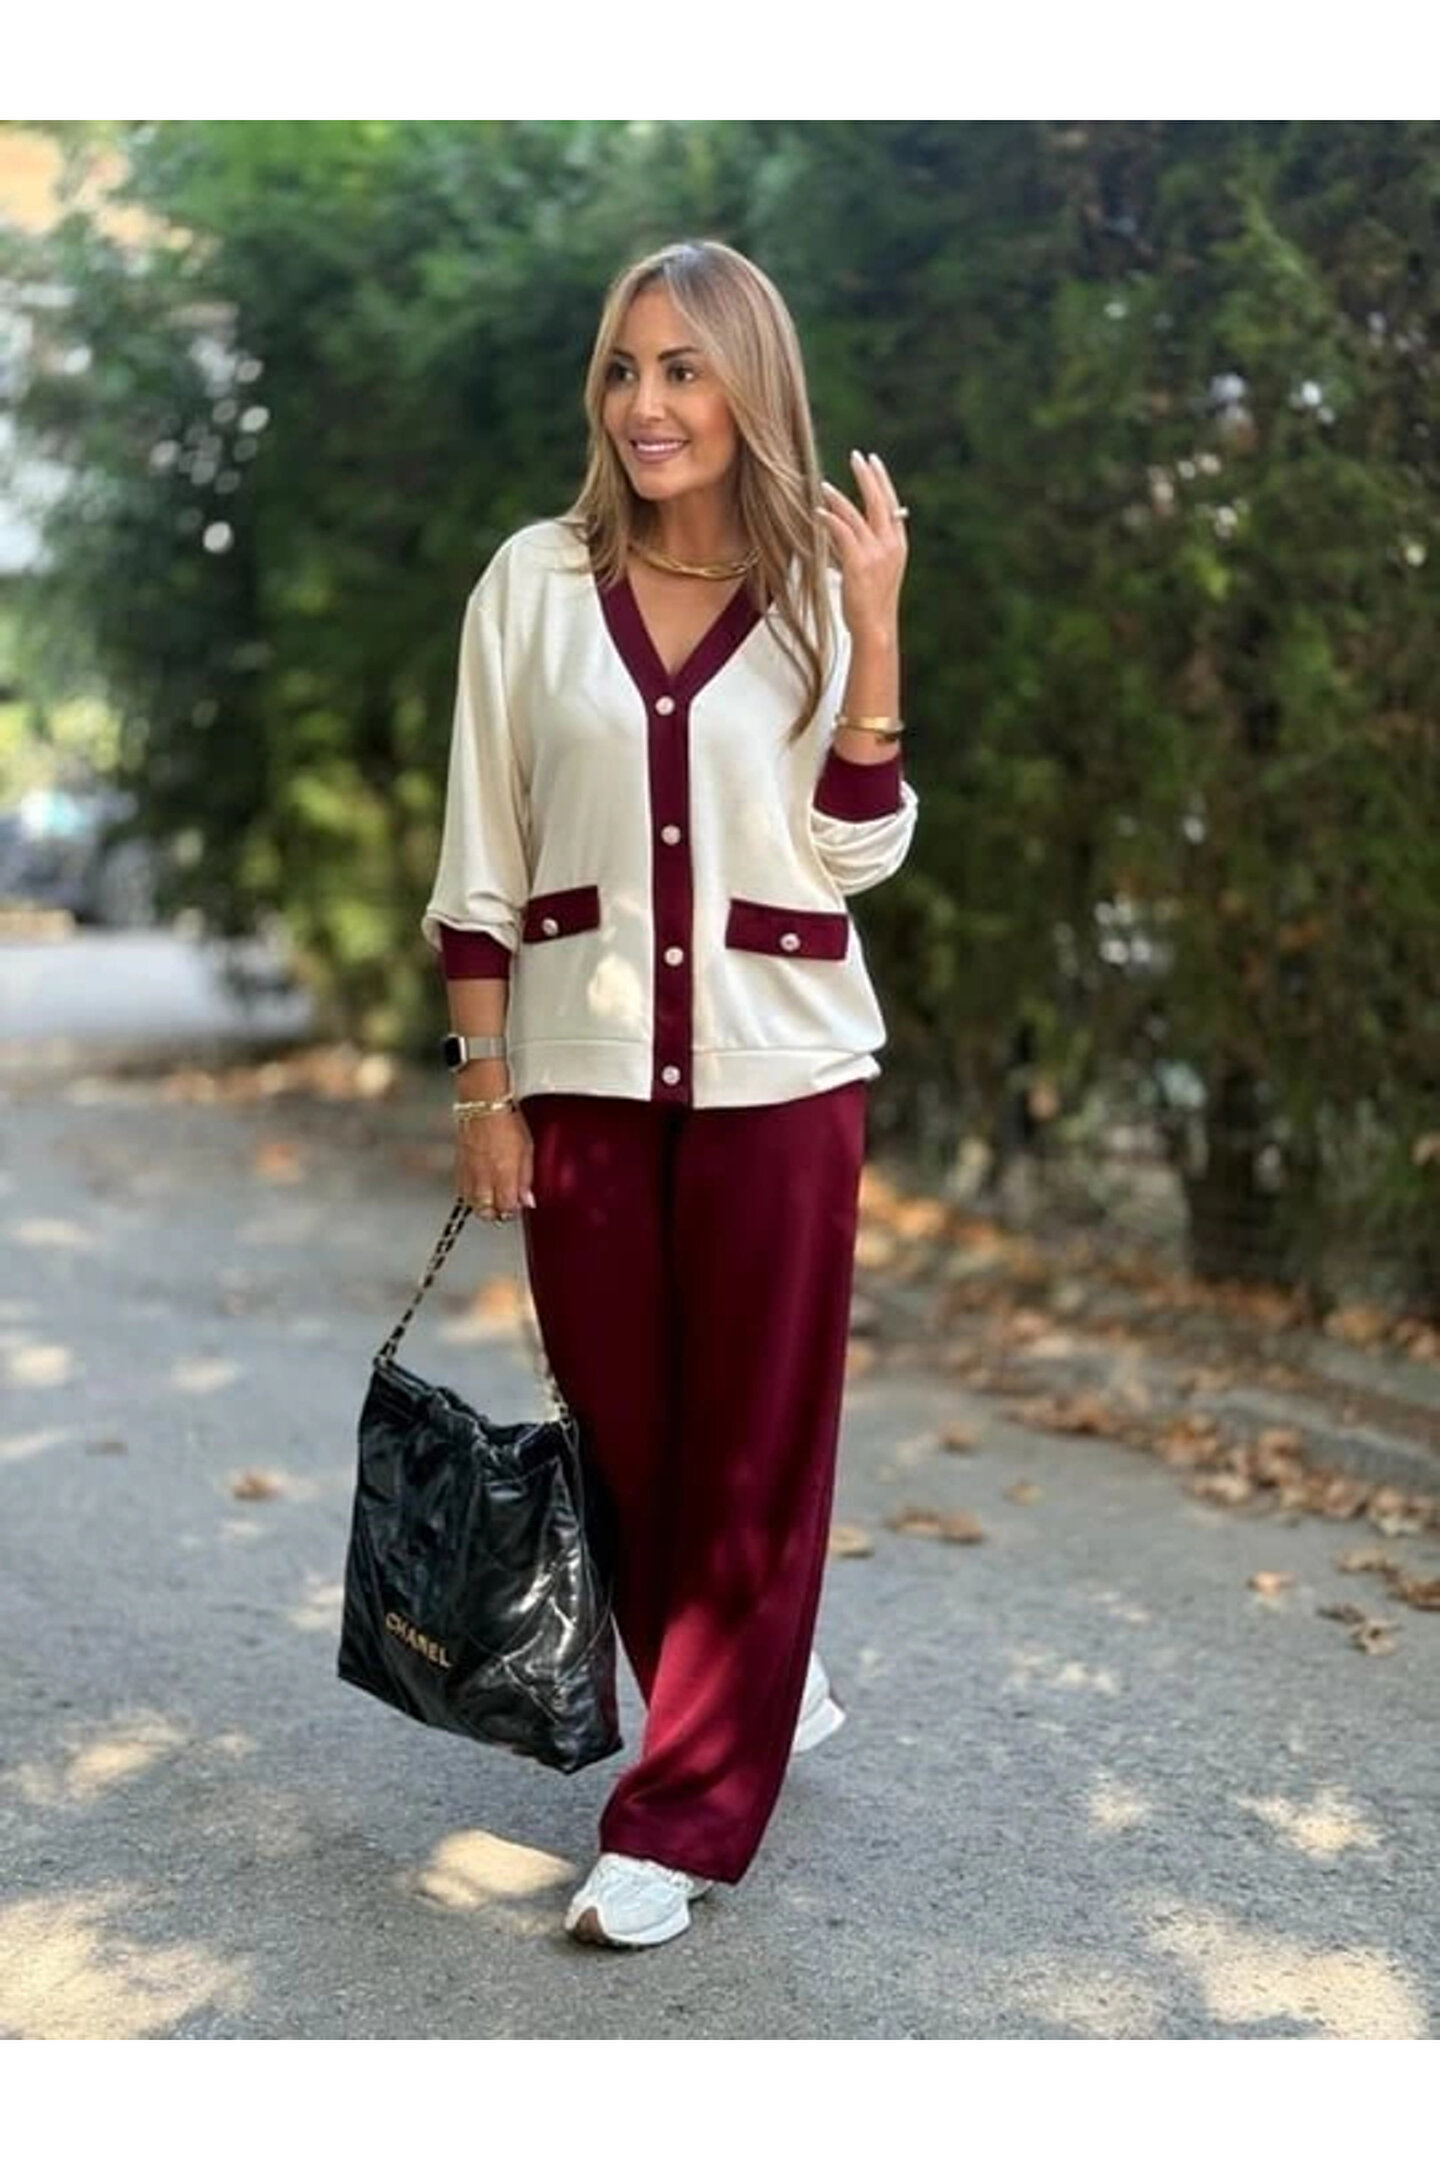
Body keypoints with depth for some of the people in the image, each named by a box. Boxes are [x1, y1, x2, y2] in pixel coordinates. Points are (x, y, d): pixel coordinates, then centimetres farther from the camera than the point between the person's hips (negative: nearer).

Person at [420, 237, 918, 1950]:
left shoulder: (815, 588, 1)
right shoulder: (534, 582, 1)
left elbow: (858, 852, -8)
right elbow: (481, 862, 2)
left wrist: (874, 624, -14)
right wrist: (486, 1088, -1)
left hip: (777, 1074, -1)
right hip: (583, 1071, 1)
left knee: (751, 1446, 3)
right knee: (624, 1434, 10)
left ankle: (684, 1817, 14)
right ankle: (758, 1696, 35)